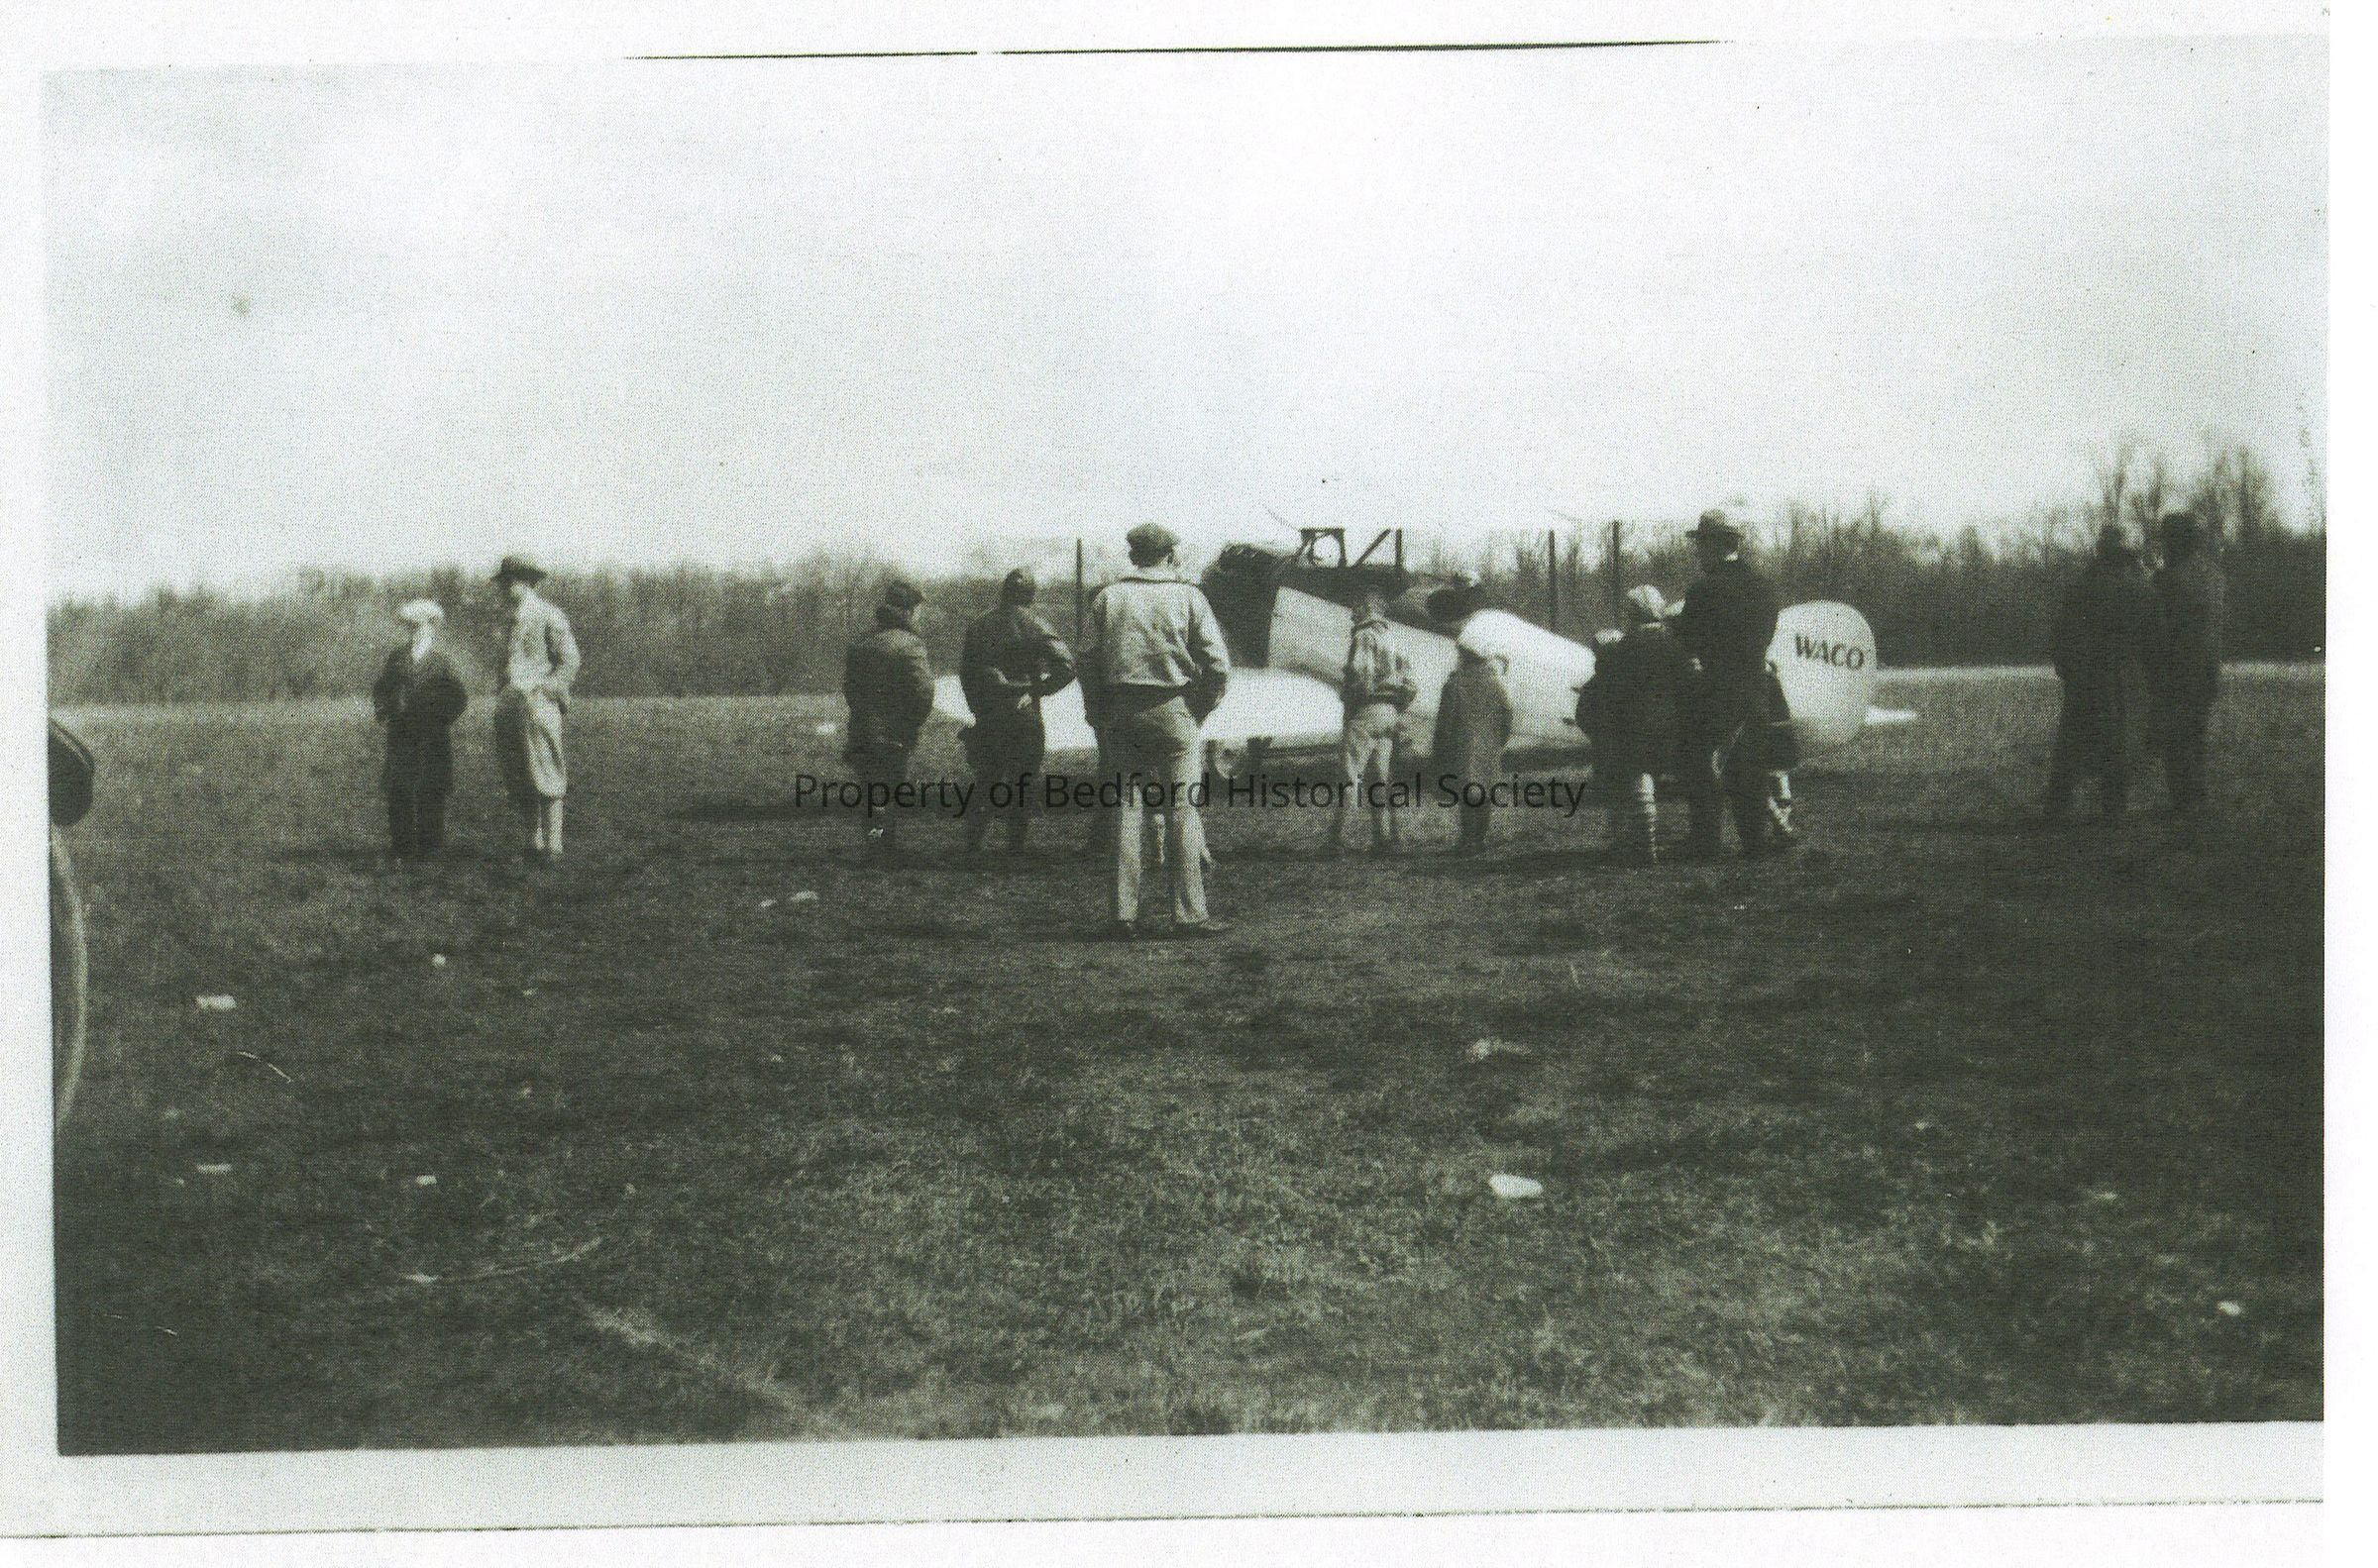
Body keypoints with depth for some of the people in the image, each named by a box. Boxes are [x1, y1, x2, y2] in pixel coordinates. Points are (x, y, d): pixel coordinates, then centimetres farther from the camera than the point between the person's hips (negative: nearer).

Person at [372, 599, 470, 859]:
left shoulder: (441, 660, 3)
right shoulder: (398, 658, 12)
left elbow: (460, 697, 3)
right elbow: (380, 688, 21)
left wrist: (442, 721, -5)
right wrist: (383, 713, 7)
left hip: (431, 738, -3)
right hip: (400, 736, 3)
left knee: (430, 793, -2)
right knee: (398, 791, -3)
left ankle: (430, 846, 5)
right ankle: (402, 847, 2)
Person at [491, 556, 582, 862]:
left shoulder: (549, 615, -3)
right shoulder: (514, 619, 21)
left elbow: (570, 660, -6)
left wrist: (547, 690, -11)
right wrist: (503, 699, 15)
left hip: (537, 702, -8)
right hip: (509, 705, 8)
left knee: (545, 779, -7)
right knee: (517, 782, 7)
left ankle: (552, 845, -6)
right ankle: (530, 844, 12)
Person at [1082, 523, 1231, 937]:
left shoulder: (1108, 597, 5)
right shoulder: (1187, 596, -1)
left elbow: (1089, 665, 3)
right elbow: (1217, 663, -6)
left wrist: (1100, 719, 10)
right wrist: (1202, 707, 7)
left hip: (1120, 713, 3)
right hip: (1173, 710, -3)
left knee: (1127, 808, 6)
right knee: (1182, 809, 0)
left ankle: (1124, 913, 4)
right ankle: (1188, 913, -1)